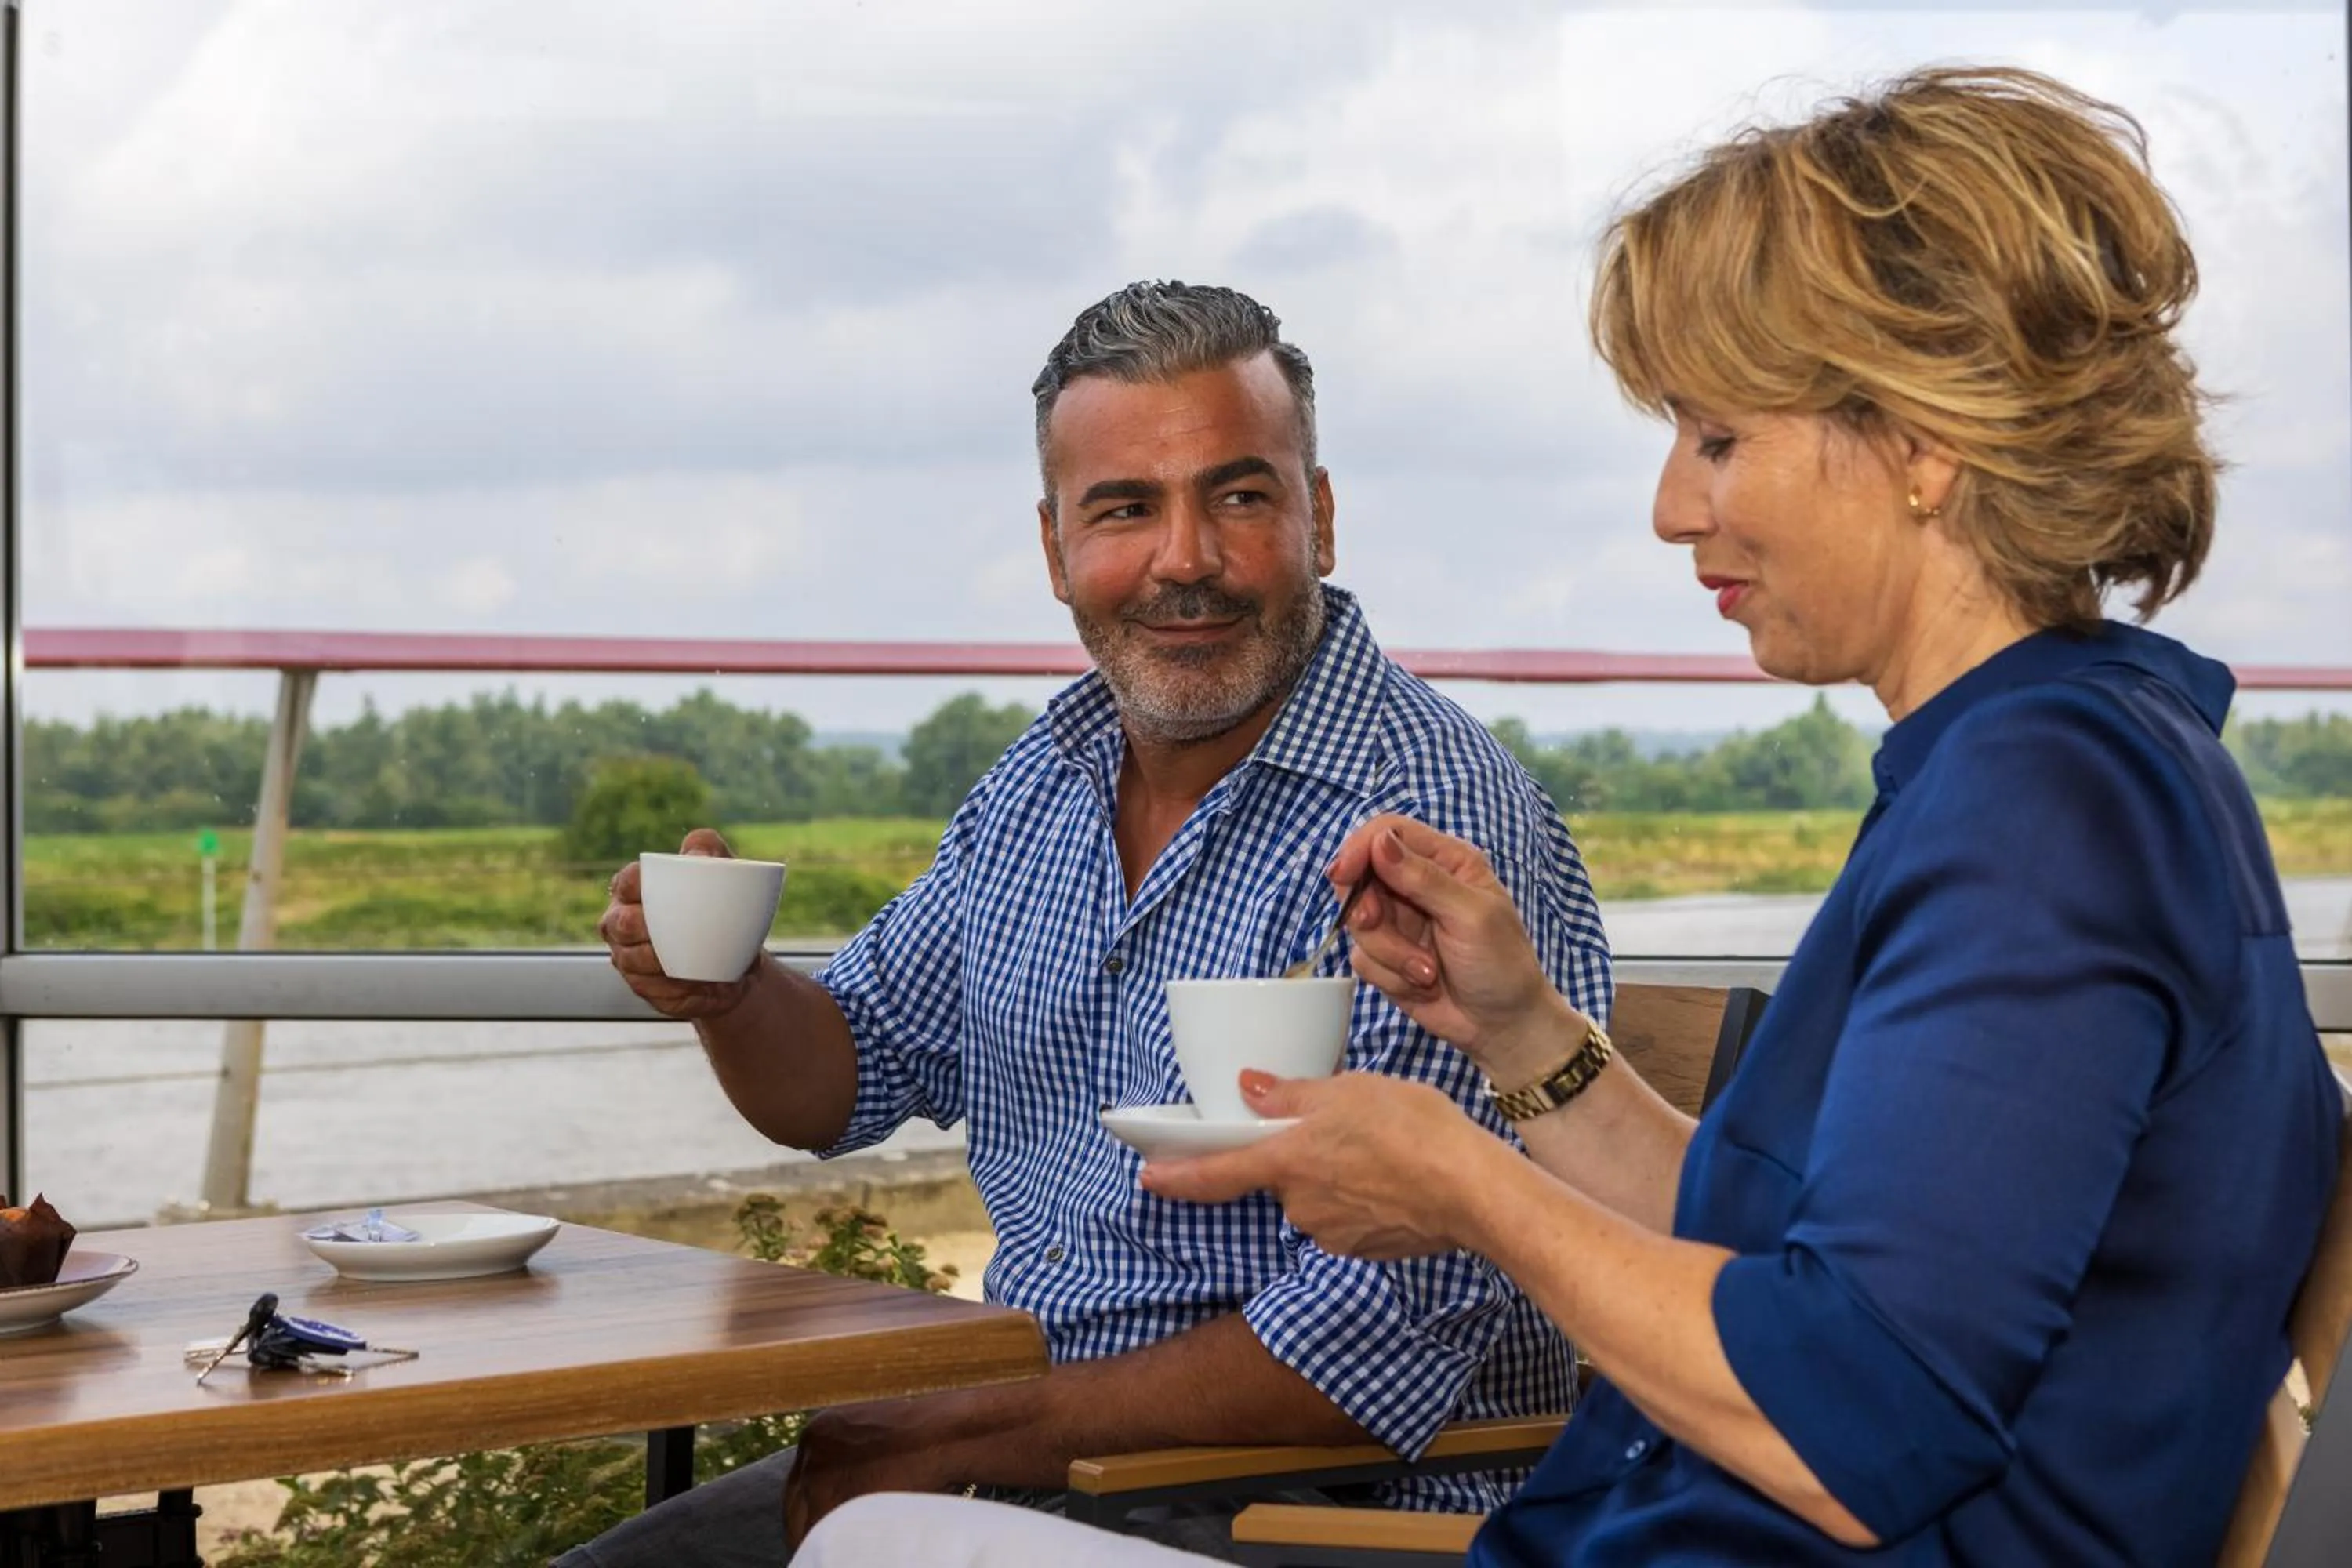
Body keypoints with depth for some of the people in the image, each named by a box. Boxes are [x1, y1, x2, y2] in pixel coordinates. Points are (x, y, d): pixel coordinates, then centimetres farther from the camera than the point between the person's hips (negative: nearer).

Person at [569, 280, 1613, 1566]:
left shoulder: (1435, 820, -19)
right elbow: (846, 1082, 17)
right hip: (1026, 1460, 7)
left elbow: (1387, 1338, -23)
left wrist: (961, 1438, -18)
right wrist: (727, 991, -6)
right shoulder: (1042, 781, 6)